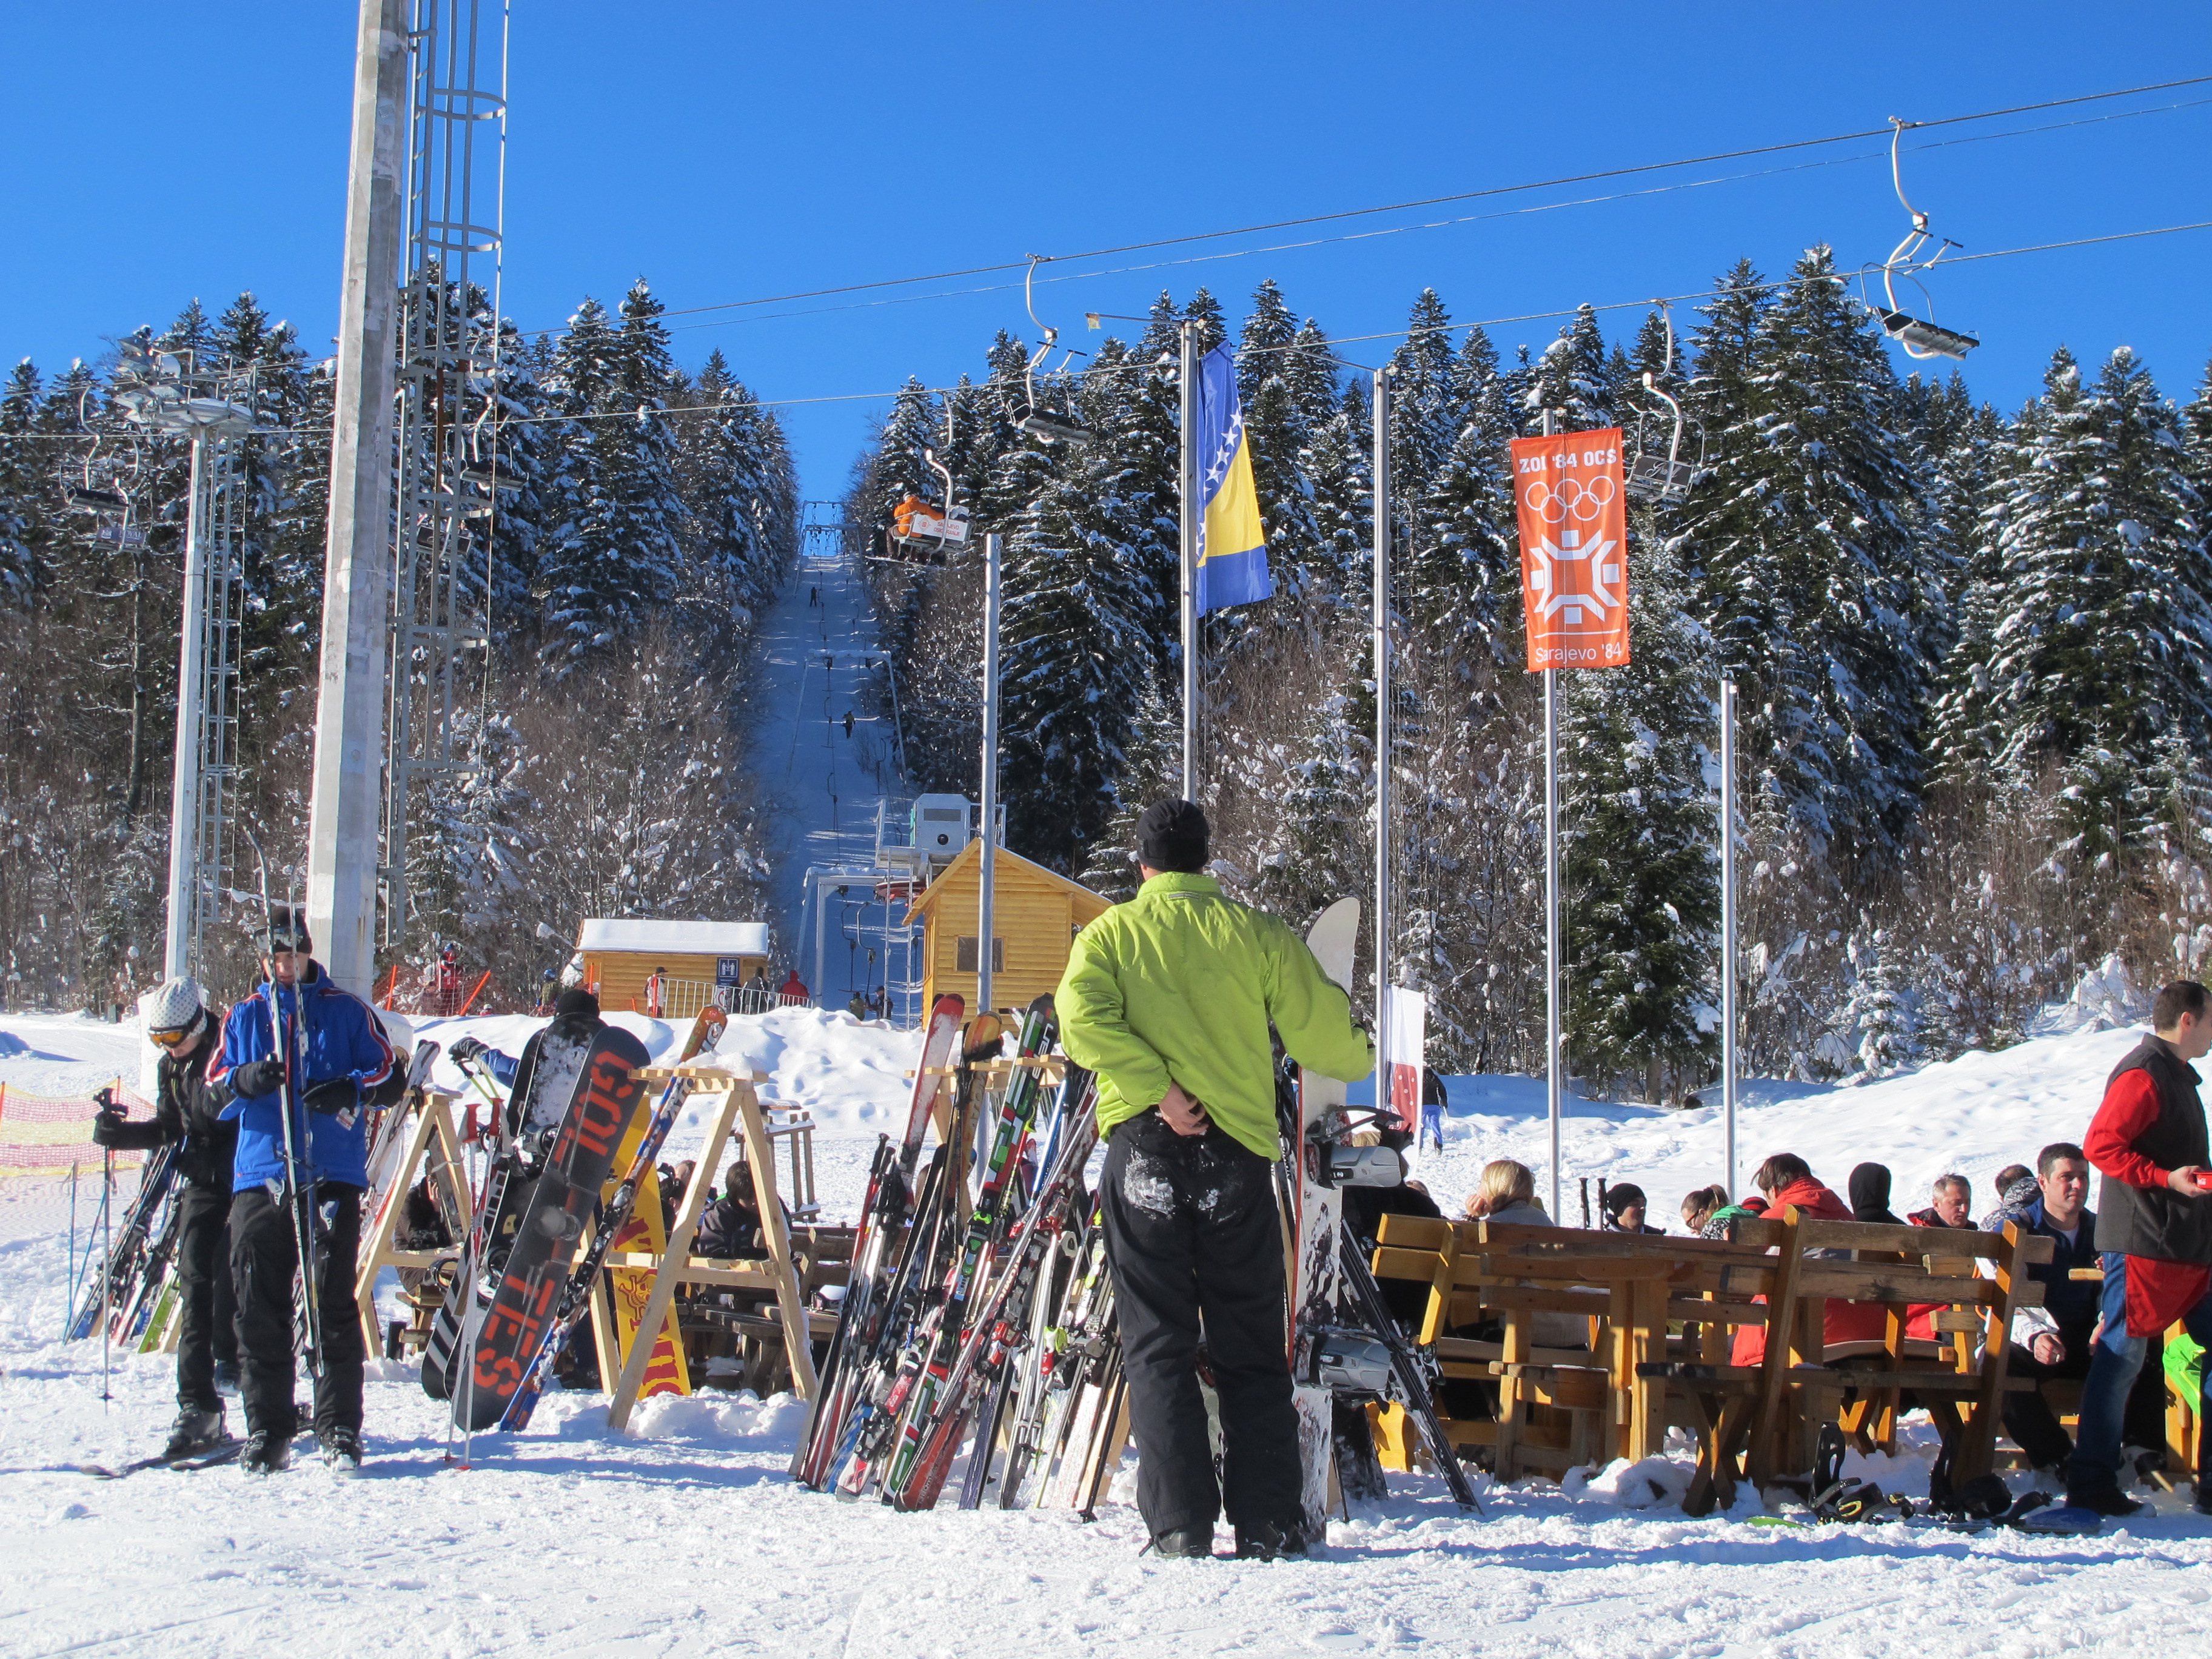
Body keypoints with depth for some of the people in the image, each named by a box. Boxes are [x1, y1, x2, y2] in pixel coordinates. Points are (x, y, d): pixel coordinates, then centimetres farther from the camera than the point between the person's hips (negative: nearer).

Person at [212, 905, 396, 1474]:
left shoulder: (346, 1011, 9)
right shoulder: (244, 1016, 16)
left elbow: (387, 1073, 7)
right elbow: (214, 1082, 11)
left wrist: (349, 1089, -13)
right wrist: (247, 1079, -11)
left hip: (333, 1174, -2)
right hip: (259, 1174, 2)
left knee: (333, 1303, -5)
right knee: (258, 1305, -1)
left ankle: (339, 1427, 1)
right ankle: (267, 1429, 6)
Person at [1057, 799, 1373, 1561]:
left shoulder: (1109, 934, 7)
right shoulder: (1254, 933, 7)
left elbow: (1082, 1016, -13)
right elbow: (1323, 1031, 6)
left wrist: (1158, 1087, -12)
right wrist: (1359, 1060, 27)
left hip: (1143, 1147, 0)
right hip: (1238, 1150, 1)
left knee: (1158, 1346, 4)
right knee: (1252, 1349, 8)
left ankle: (1180, 1525, -1)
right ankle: (1269, 1524, 7)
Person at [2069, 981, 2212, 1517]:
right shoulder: (2143, 1075, -11)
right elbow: (2100, 1144, -19)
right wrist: (2166, 1178, -22)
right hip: (2143, 1240, -10)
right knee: (2122, 1354, -8)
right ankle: (2091, 1483, -4)